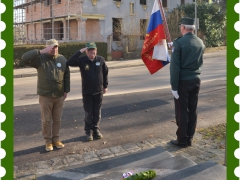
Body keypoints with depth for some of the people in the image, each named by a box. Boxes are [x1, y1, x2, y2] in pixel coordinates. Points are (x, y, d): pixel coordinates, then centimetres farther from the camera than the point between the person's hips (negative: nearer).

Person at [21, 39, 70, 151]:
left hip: (59, 96, 3)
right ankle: (48, 141, 20)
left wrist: (66, 90, 5)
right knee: (46, 120, 6)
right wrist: (42, 51, -27)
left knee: (57, 119, 13)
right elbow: (25, 58, -25)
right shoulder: (40, 58, -9)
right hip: (45, 96, -3)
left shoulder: (62, 59, 2)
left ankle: (56, 139, 27)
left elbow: (67, 76, 8)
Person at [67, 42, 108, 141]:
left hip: (98, 91, 2)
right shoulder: (81, 60, -9)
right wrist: (80, 51, -25)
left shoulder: (101, 60, -3)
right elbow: (69, 62, -25)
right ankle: (88, 131, 20)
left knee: (97, 112, 11)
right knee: (88, 113, 6)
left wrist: (105, 86, 11)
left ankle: (96, 129, 26)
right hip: (87, 92, -2)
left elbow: (105, 73, 8)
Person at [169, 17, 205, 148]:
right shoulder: (200, 43, 6)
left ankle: (182, 140, 11)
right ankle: (189, 138, 22)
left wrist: (174, 86, -15)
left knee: (182, 111, 3)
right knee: (192, 110, 12)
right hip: (196, 80, 6)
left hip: (183, 81, -6)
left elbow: (175, 66, -18)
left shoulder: (179, 42, -14)